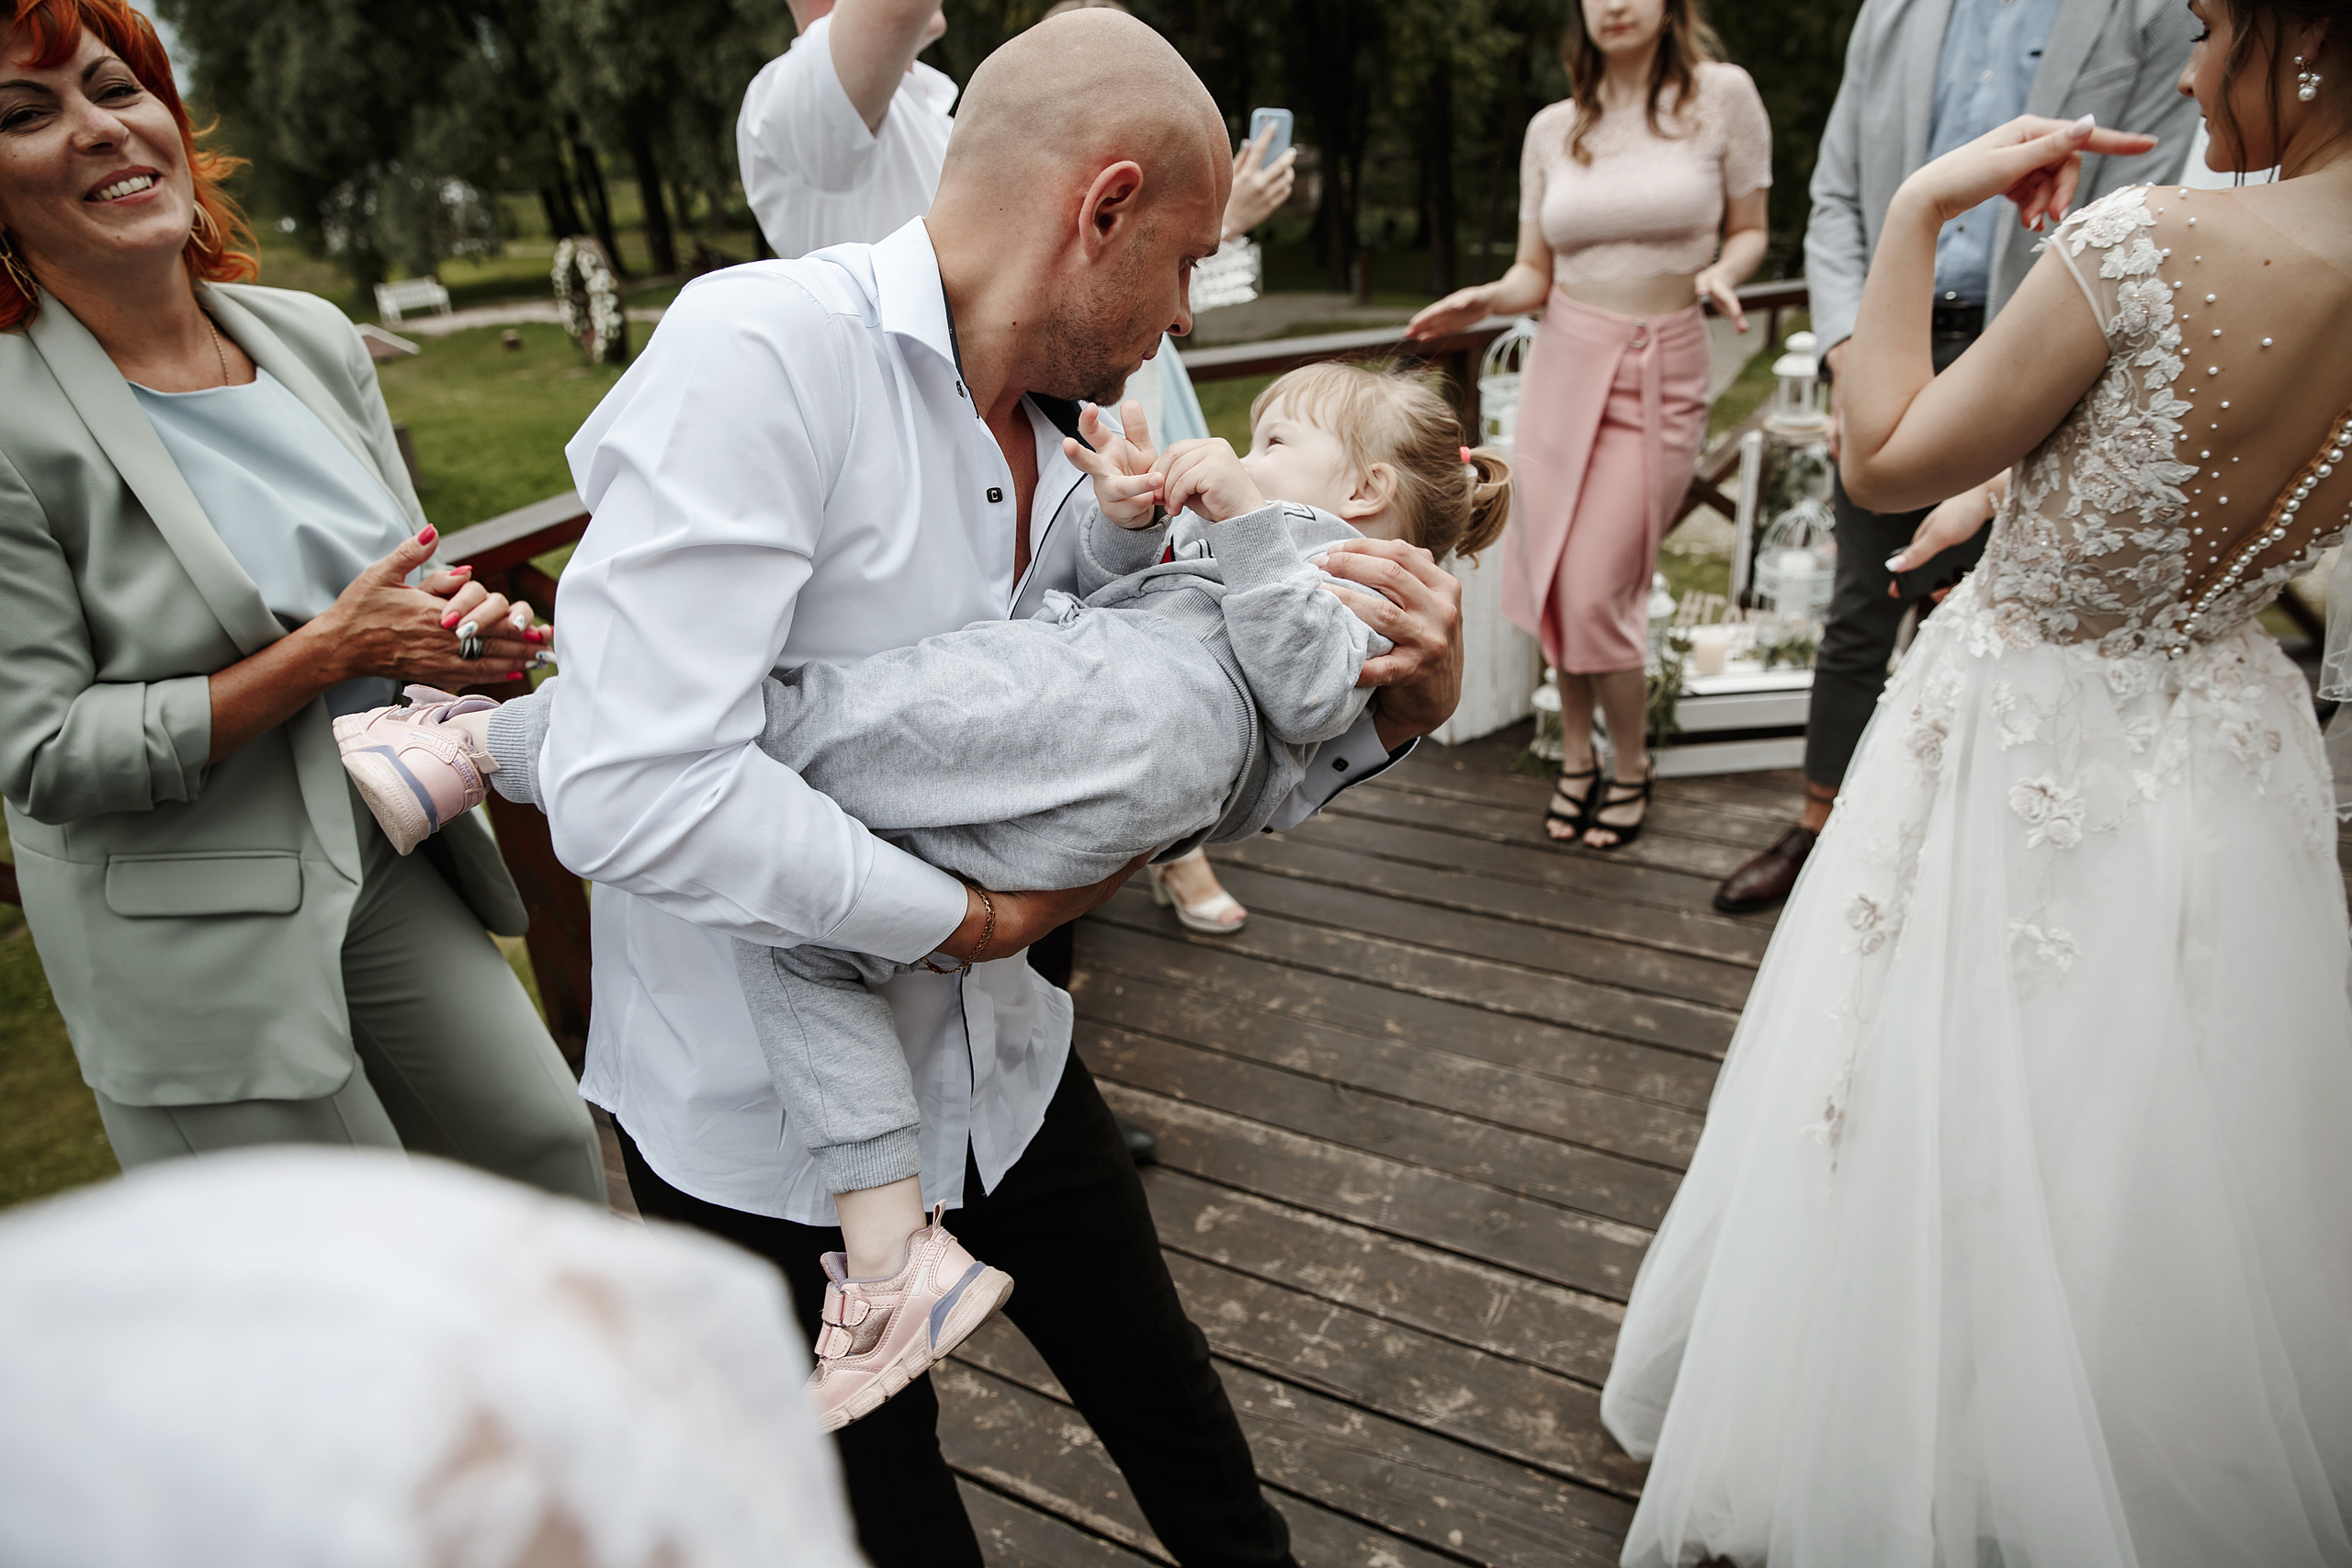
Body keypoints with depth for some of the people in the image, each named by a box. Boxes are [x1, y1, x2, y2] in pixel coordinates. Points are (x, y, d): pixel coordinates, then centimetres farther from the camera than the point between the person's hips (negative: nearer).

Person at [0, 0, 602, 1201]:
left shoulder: (313, 337, 3)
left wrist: (467, 620, -10)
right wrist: (328, 651, -21)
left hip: (391, 867, 6)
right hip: (199, 954, -5)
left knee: (549, 1147, 14)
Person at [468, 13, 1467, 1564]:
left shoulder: (1064, 464, 0)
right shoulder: (762, 348, -23)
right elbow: (631, 790, -33)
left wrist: (1399, 708, -12)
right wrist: (983, 914, -22)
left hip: (997, 1065, 6)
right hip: (770, 1125, -6)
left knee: (1162, 1390, 24)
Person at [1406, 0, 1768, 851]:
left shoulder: (1722, 95, -1)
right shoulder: (1552, 128, 7)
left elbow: (1748, 230, 7)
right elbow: (1533, 276, 9)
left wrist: (1722, 274, -15)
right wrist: (1485, 299, -12)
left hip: (1660, 374, -3)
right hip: (1565, 363, 4)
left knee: (1597, 595, -9)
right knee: (1553, 582, 3)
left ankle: (1630, 768, 15)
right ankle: (1576, 757, 24)